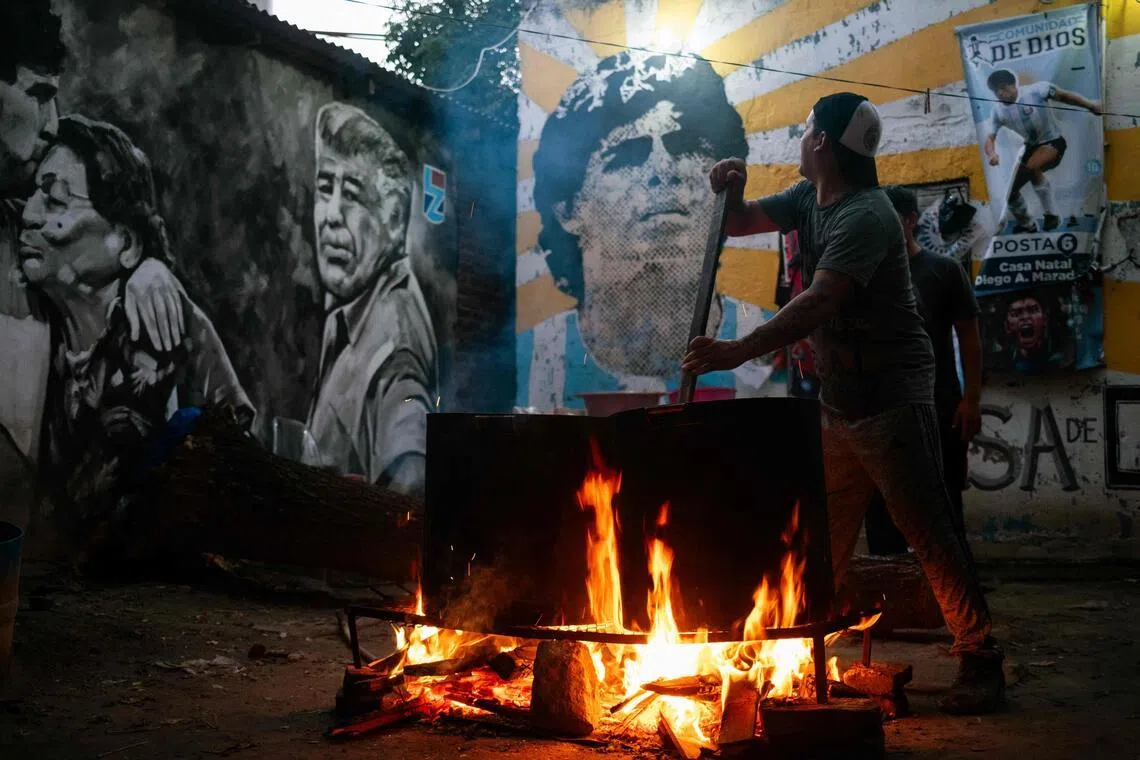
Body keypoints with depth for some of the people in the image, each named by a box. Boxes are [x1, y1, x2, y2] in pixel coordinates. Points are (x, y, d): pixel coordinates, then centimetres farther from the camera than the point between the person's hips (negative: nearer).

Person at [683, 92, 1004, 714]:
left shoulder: (865, 216, -20)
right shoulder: (808, 198, 9)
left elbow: (818, 303, -30)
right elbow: (742, 222, 15)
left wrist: (736, 352, -37)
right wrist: (730, 192, -9)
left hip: (891, 399, -9)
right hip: (837, 399, 9)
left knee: (928, 533, -7)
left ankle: (980, 666, 1)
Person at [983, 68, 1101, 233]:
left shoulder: (1035, 90, -22)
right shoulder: (997, 111, -8)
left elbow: (1063, 96, -11)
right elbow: (989, 139, -11)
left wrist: (1090, 105, -20)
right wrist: (992, 154, -35)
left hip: (1053, 142, -7)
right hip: (1031, 146, 7)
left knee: (1032, 167, -34)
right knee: (1010, 189, 12)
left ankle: (1051, 214, -18)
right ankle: (1026, 225, 35)